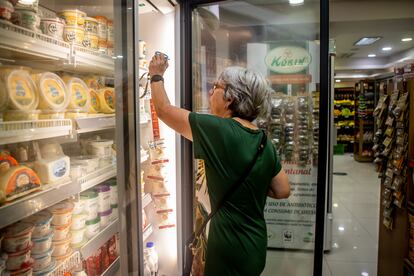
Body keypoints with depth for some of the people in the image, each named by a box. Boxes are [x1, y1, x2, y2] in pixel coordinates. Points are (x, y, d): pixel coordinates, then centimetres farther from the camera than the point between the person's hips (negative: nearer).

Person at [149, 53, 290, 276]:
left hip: (230, 251, -6)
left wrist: (156, 75, 7)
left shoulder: (217, 130, -20)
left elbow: (164, 110, -9)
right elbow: (283, 191, 5)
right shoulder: (265, 143, -1)